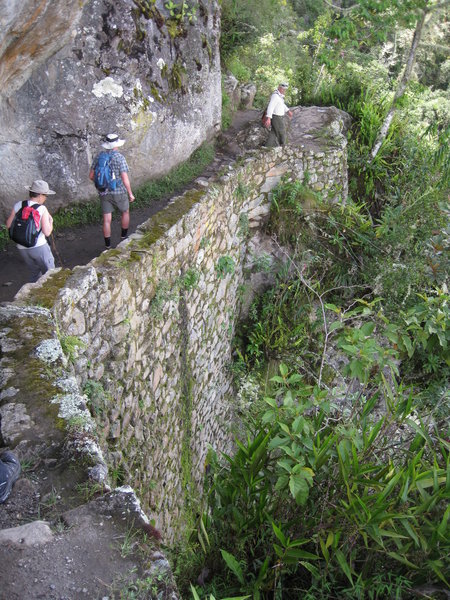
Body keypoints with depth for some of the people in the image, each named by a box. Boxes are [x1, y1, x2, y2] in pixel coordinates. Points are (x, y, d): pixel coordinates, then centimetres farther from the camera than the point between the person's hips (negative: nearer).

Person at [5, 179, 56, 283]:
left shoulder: (18, 206, -1)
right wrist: (50, 221, 0)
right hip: (39, 247, -5)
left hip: (22, 248, 5)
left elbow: (8, 225, 5)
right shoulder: (42, 209, -14)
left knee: (34, 272, 23)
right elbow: (47, 232, -18)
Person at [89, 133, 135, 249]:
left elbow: (91, 176, 5)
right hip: (119, 192, -3)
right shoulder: (120, 157, -14)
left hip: (104, 193, 4)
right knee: (125, 212, 23)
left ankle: (108, 245, 11)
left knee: (107, 220, 7)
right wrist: (130, 193, -7)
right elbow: (125, 178, -18)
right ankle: (124, 236, 35)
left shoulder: (98, 157, 1)